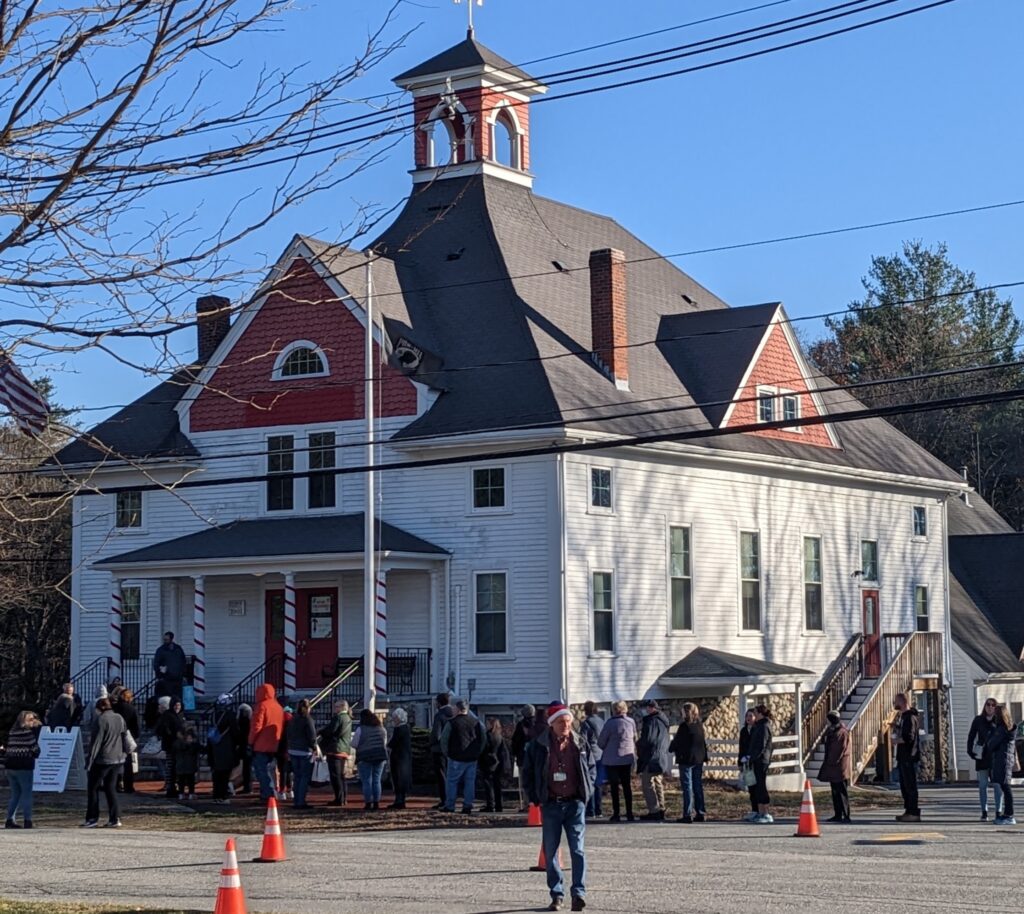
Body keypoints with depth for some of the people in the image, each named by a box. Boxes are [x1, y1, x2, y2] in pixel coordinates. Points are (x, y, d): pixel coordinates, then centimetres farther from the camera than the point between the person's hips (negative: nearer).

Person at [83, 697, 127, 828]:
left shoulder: (100, 720, -13)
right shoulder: (120, 719, 8)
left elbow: (96, 742, -15)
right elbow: (124, 737, 13)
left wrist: (89, 761, -12)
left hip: (102, 759, -7)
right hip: (118, 759, 7)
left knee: (93, 787, 5)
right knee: (110, 787, 12)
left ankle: (92, 818, 3)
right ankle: (115, 818, 4)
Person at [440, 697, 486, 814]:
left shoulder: (452, 723, -9)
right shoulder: (476, 722, 4)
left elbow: (444, 740, -4)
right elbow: (482, 740, 10)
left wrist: (446, 753, 8)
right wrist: (478, 753, 16)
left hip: (456, 758, -4)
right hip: (472, 758, 4)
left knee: (452, 781, 5)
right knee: (470, 782, 7)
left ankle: (449, 806, 4)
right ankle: (468, 806, 4)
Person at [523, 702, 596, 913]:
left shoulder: (581, 744, 4)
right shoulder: (538, 746, -1)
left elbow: (592, 768, 16)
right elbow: (527, 772, 7)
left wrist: (588, 791, 5)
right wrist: (535, 797, 1)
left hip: (575, 803, 0)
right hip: (551, 805, 0)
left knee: (578, 850, -6)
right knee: (551, 852, 5)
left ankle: (579, 892, -5)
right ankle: (557, 895, 14)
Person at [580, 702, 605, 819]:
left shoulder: (586, 723, -9)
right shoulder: (602, 721, 9)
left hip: (591, 756, -6)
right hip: (601, 756, 6)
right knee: (597, 784, 13)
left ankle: (590, 812, -6)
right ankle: (598, 811, 14)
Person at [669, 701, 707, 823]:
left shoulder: (684, 726, -14)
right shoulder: (700, 725, 7)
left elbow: (676, 741, -8)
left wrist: (671, 748, 12)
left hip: (686, 759, -7)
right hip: (699, 758, 7)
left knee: (687, 787, -4)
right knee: (698, 786, 11)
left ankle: (688, 814, -5)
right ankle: (700, 813, 13)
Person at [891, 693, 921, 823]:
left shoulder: (910, 717, -15)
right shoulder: (903, 716, 18)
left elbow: (908, 737, -24)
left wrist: (896, 740, -10)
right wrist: (895, 727, 11)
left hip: (909, 757, -11)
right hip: (903, 757, 11)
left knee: (910, 786, -8)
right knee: (904, 786, 13)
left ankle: (914, 813, -7)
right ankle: (908, 811, 18)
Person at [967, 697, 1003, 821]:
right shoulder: (978, 720, 4)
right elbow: (971, 736, 8)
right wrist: (970, 751, -1)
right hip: (982, 757, 1)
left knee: (997, 785, 0)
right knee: (982, 785, 4)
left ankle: (999, 811, 5)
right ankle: (984, 812, 9)